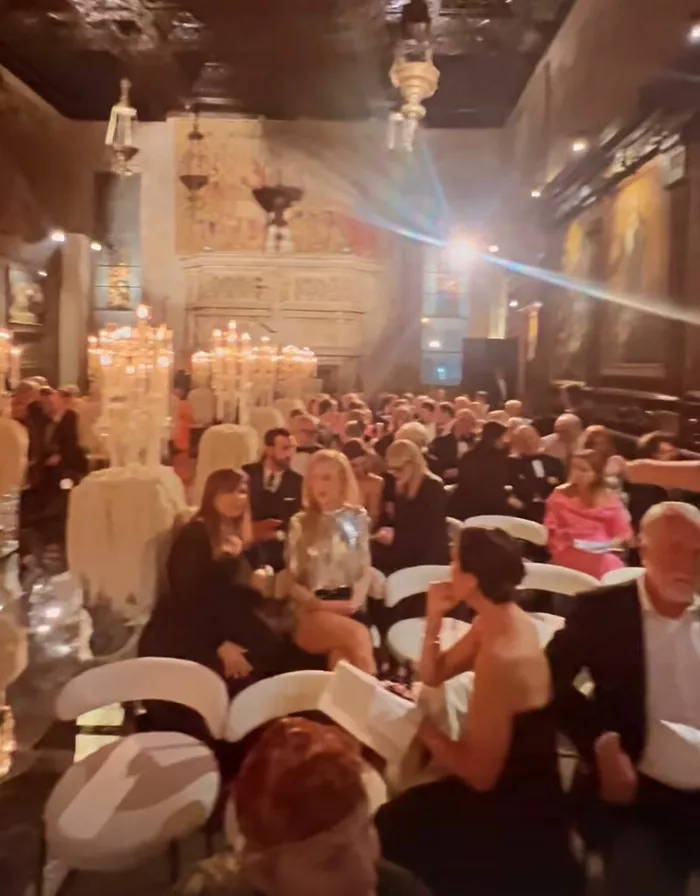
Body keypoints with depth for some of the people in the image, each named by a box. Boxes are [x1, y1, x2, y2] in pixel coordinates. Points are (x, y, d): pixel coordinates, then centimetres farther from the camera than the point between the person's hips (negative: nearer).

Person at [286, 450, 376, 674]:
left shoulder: (357, 518, 11)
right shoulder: (300, 522, 7)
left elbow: (365, 570, 10)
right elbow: (291, 581, 6)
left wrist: (354, 603, -9)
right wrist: (320, 604, -11)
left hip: (349, 609, 1)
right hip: (312, 615, -1)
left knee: (342, 655, -34)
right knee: (357, 634, -34)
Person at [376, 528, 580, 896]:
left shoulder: (501, 659, -33)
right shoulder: (501, 620, -5)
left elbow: (479, 773, -26)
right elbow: (433, 675, 6)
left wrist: (417, 722, -18)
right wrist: (434, 618, -9)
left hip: (513, 814, -8)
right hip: (514, 786, 8)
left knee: (388, 830, 5)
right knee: (398, 812, 14)